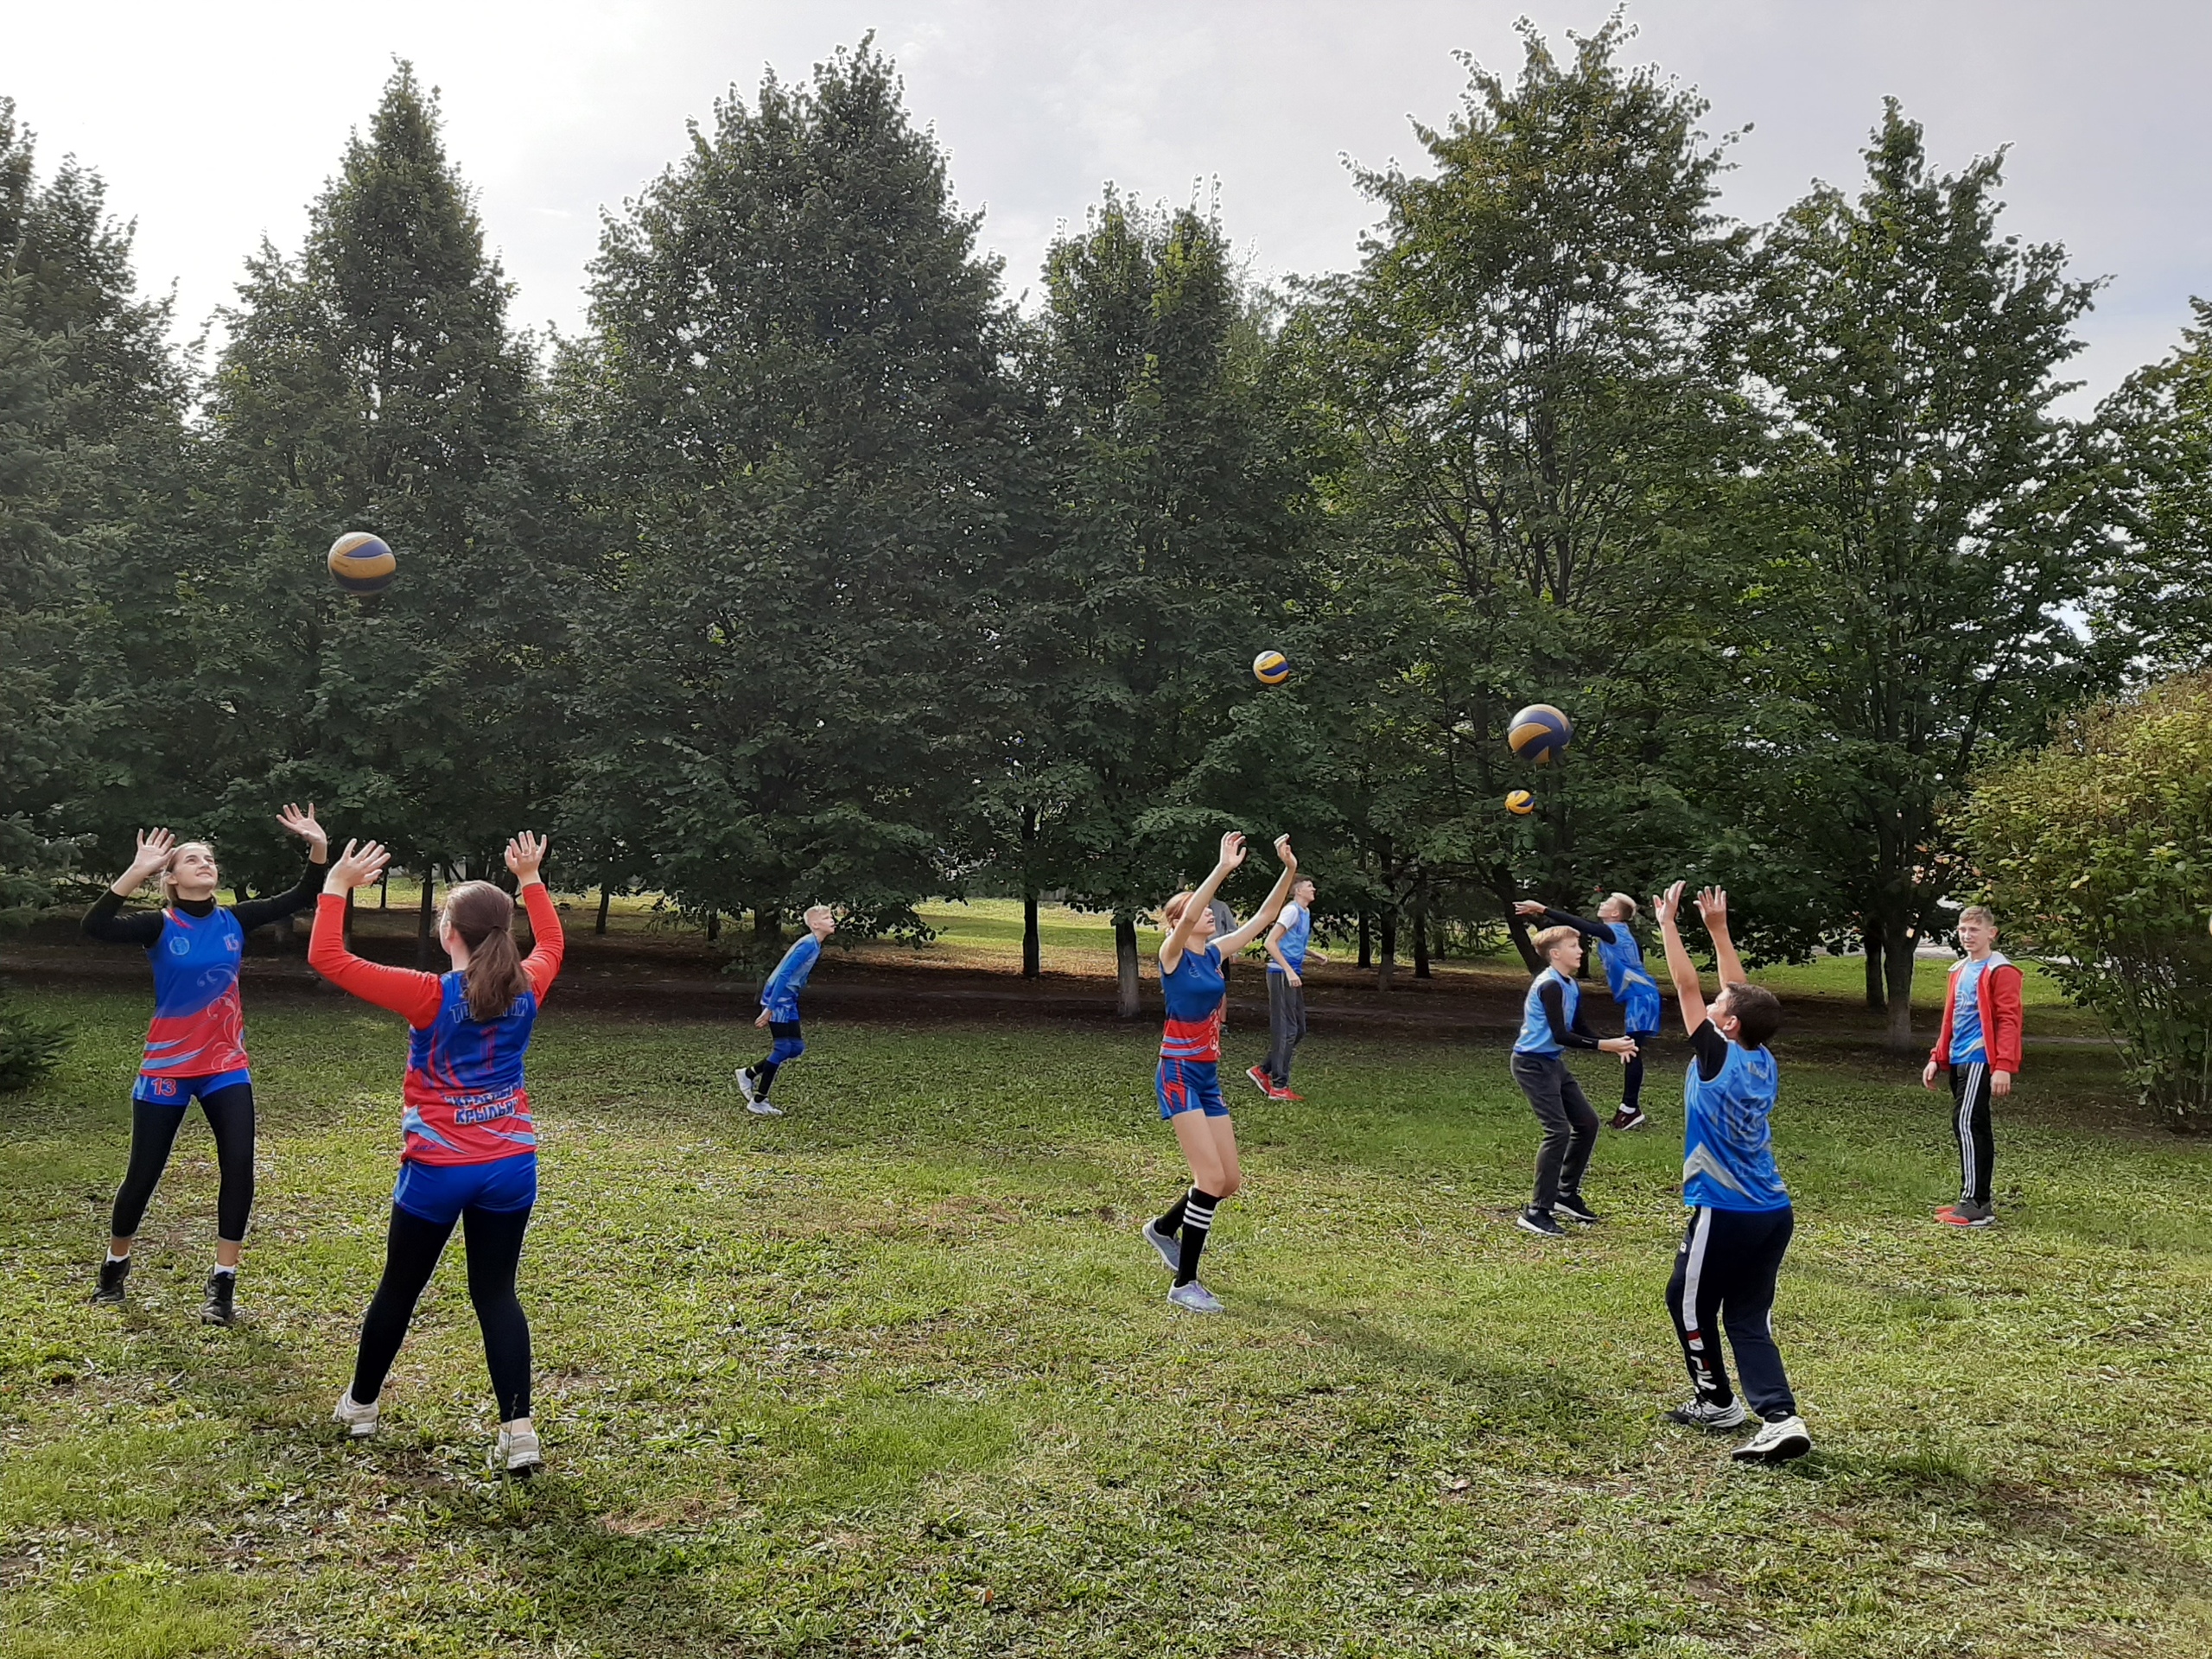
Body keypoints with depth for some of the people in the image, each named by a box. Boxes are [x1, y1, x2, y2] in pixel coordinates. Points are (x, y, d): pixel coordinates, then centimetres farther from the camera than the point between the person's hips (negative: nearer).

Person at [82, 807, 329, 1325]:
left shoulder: (234, 920, 0)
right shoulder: (160, 927, -10)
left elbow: (300, 899, -2)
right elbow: (96, 926, -27)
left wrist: (319, 847, -19)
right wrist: (137, 871, -39)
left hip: (226, 1068, 3)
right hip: (166, 1070, -3)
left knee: (238, 1167, -7)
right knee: (144, 1174, 9)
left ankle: (223, 1285, 2)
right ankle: (114, 1266, 35)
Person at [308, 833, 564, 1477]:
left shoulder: (430, 996, -17)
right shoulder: (526, 990, -4)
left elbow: (328, 959, -13)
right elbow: (552, 944, 20)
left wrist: (337, 886, -6)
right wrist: (530, 880, 27)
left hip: (438, 1169, -3)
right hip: (510, 1166, 3)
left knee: (399, 1290, 17)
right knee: (496, 1293, 8)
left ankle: (360, 1404, 37)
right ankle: (519, 1428, -2)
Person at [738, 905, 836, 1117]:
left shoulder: (816, 946, 11)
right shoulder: (808, 945, -19)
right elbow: (784, 974, -23)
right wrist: (770, 1008, -24)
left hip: (789, 1001, 9)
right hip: (778, 999, -9)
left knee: (796, 1048, 9)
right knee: (783, 1048, -6)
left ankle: (749, 1074, 22)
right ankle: (757, 1102, 3)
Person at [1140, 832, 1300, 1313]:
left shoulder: (1215, 953, 10)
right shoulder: (1173, 953, -9)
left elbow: (1263, 918, 9)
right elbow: (1187, 917, -31)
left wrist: (1289, 872, -2)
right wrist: (1223, 868, -37)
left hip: (1208, 1076, 8)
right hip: (1179, 1074, -8)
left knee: (1229, 1182, 10)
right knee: (1212, 1178, -14)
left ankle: (1164, 1228, 35)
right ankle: (1184, 1284, -3)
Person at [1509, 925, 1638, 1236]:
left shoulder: (1571, 987, 9)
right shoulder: (1550, 986, -20)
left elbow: (1578, 1028, 17)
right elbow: (1560, 1035, -24)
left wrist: (1613, 1044, 2)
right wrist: (1604, 1045, -24)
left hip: (1554, 1064, 10)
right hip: (1533, 1064, -10)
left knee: (1587, 1123, 13)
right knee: (1558, 1131, -16)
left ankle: (1567, 1195, 26)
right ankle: (1536, 1212, -10)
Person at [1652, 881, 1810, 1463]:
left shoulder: (1718, 1059, -14)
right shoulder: (1765, 1062, 3)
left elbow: (1687, 985, -9)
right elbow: (1743, 995, 15)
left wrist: (1667, 923, 0)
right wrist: (1718, 928, 19)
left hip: (1724, 1214, -7)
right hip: (1775, 1213, 7)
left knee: (1688, 1302, 14)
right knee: (1748, 1317, 10)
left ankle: (1718, 1401, 26)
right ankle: (1780, 1419, -3)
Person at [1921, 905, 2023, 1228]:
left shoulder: (2000, 971, -9)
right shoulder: (1959, 970, 18)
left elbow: (2008, 1021, -15)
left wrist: (2003, 1066, -22)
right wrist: (1937, 1059, 19)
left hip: (1980, 1059, -9)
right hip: (1959, 1061, 9)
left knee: (1967, 1123, -13)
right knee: (1976, 1128, 13)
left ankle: (1973, 1204, -11)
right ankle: (1979, 1201, 19)